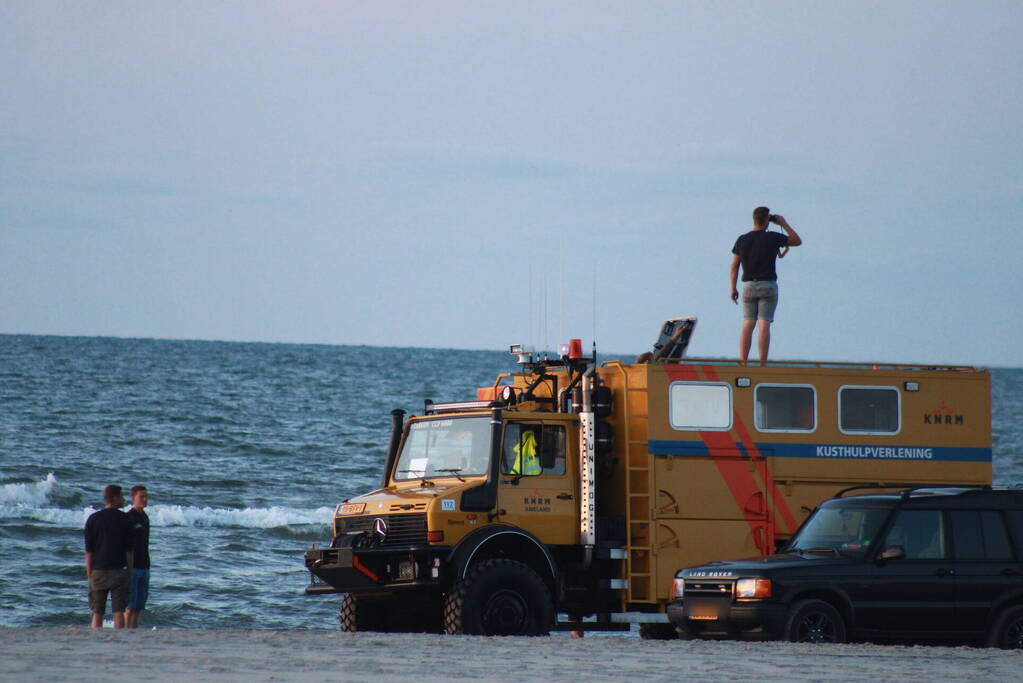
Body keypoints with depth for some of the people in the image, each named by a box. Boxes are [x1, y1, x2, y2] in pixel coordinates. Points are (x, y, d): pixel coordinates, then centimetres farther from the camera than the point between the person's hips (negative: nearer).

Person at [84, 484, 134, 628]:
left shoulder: (93, 519, 1)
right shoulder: (125, 519, -3)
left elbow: (88, 550, 1)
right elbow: (129, 549, -1)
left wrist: (89, 573, 6)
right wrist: (129, 571, 7)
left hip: (98, 571, 1)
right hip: (118, 571, -1)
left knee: (97, 613, 4)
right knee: (118, 611, 1)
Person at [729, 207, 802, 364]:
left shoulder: (742, 240, 2)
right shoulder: (773, 238, -5)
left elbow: (734, 266, 4)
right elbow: (797, 241, 9)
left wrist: (733, 288, 11)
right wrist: (784, 224, 16)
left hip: (748, 286, 2)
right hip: (768, 286, -2)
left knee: (747, 325, 3)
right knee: (764, 326, -4)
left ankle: (742, 363, -5)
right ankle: (762, 364, -7)